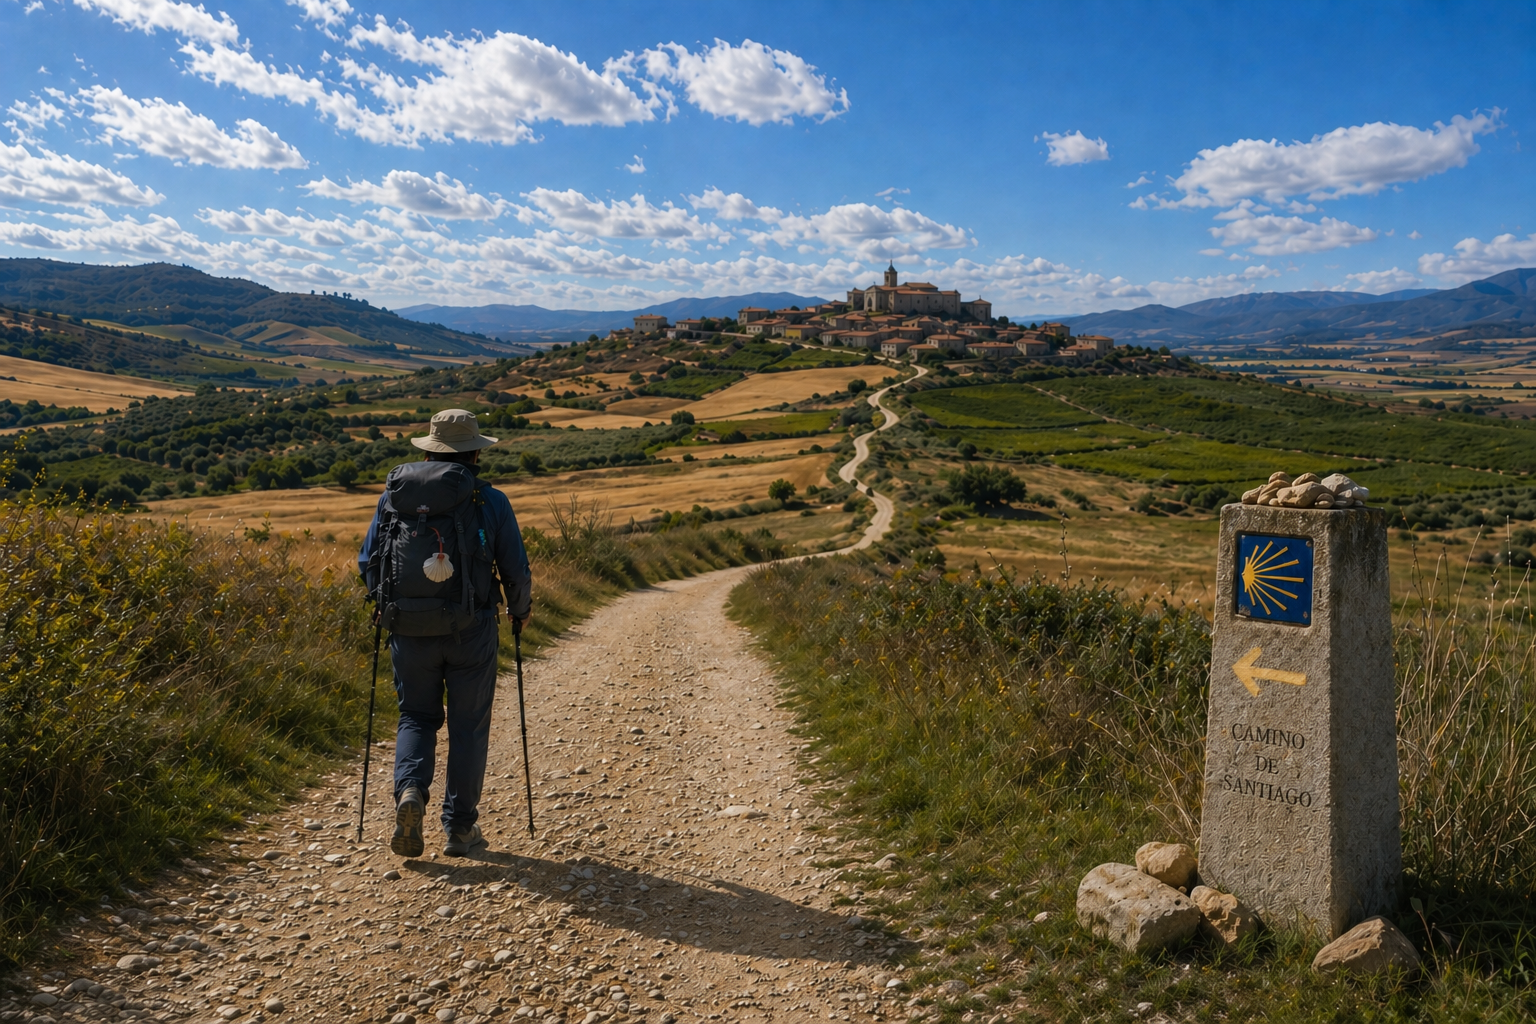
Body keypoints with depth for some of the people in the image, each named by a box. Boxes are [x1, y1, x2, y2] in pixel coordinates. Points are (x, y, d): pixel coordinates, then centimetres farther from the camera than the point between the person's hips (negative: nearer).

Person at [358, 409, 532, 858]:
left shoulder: (392, 494, 4)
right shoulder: (489, 501, -4)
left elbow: (368, 563, 8)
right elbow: (516, 571, -2)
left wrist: (386, 605, 27)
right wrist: (520, 611, 17)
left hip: (409, 630, 2)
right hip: (470, 633, -2)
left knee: (417, 717, 18)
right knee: (468, 726, 11)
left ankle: (409, 791, -7)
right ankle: (460, 828, 16)